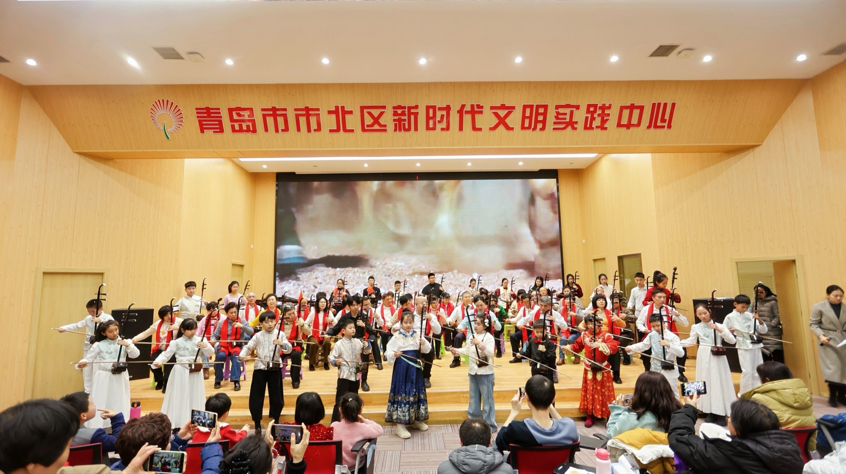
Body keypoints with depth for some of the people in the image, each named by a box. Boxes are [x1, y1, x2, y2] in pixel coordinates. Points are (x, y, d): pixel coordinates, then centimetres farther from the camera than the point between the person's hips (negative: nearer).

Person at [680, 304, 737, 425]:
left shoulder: (719, 325, -1)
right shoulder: (696, 327, 2)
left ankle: (721, 414, 10)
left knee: (719, 382, 0)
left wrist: (720, 330, -19)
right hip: (704, 357, 1)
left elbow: (732, 340, -8)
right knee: (706, 382, 6)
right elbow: (691, 341, 11)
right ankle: (709, 413, 15)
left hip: (717, 357, -1)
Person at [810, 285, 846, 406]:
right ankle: (832, 396, 4)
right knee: (833, 368, -7)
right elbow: (814, 324, -4)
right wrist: (821, 336, -18)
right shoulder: (818, 307, -5)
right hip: (829, 342, -4)